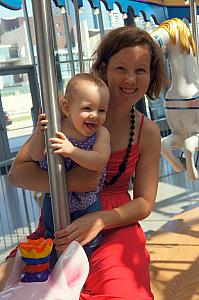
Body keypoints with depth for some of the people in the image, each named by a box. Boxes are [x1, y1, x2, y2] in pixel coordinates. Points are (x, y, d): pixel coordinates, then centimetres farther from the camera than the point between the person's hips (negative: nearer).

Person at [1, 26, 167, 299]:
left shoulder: (148, 132, 1)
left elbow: (144, 203, 1)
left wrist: (100, 220, -18)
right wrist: (67, 181, -26)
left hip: (115, 227, 2)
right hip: (60, 227, -1)